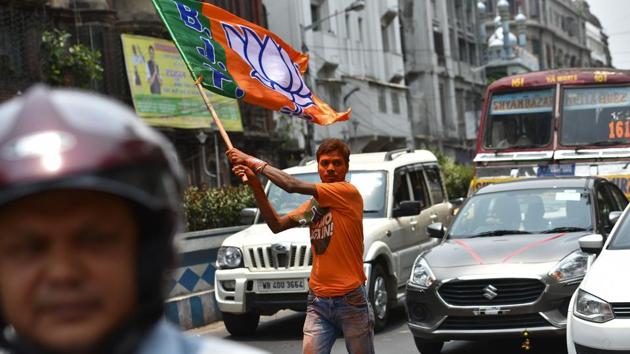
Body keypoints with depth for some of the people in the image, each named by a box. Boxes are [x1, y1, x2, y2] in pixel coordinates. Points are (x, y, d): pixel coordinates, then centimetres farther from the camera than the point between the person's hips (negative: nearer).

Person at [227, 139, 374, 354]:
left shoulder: (348, 193, -10)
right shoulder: (313, 203, 13)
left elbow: (292, 185, -14)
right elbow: (277, 225, 6)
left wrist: (254, 162, -6)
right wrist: (255, 185, -4)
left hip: (350, 301, -5)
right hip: (318, 302, 6)